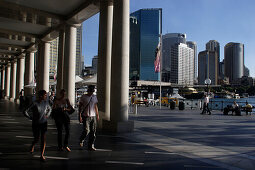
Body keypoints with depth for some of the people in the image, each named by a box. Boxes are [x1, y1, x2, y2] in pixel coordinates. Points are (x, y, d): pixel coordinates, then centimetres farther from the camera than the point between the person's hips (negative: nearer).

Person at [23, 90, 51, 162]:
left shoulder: (46, 103, -1)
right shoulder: (34, 104, -16)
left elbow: (49, 109, 20)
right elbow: (25, 112, -14)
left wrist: (47, 115, 6)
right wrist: (31, 118, -8)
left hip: (44, 123, 3)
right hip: (35, 124, -3)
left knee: (43, 139, -5)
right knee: (36, 139, 9)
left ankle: (42, 155, 1)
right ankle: (32, 146, 45)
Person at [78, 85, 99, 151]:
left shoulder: (94, 97, 11)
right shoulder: (83, 97, -2)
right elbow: (80, 106, -3)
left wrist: (97, 115, 13)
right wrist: (79, 116, -9)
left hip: (93, 116, 4)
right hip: (86, 116, -4)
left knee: (93, 132, 1)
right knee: (86, 131, -10)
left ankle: (91, 146, 10)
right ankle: (81, 140, 21)